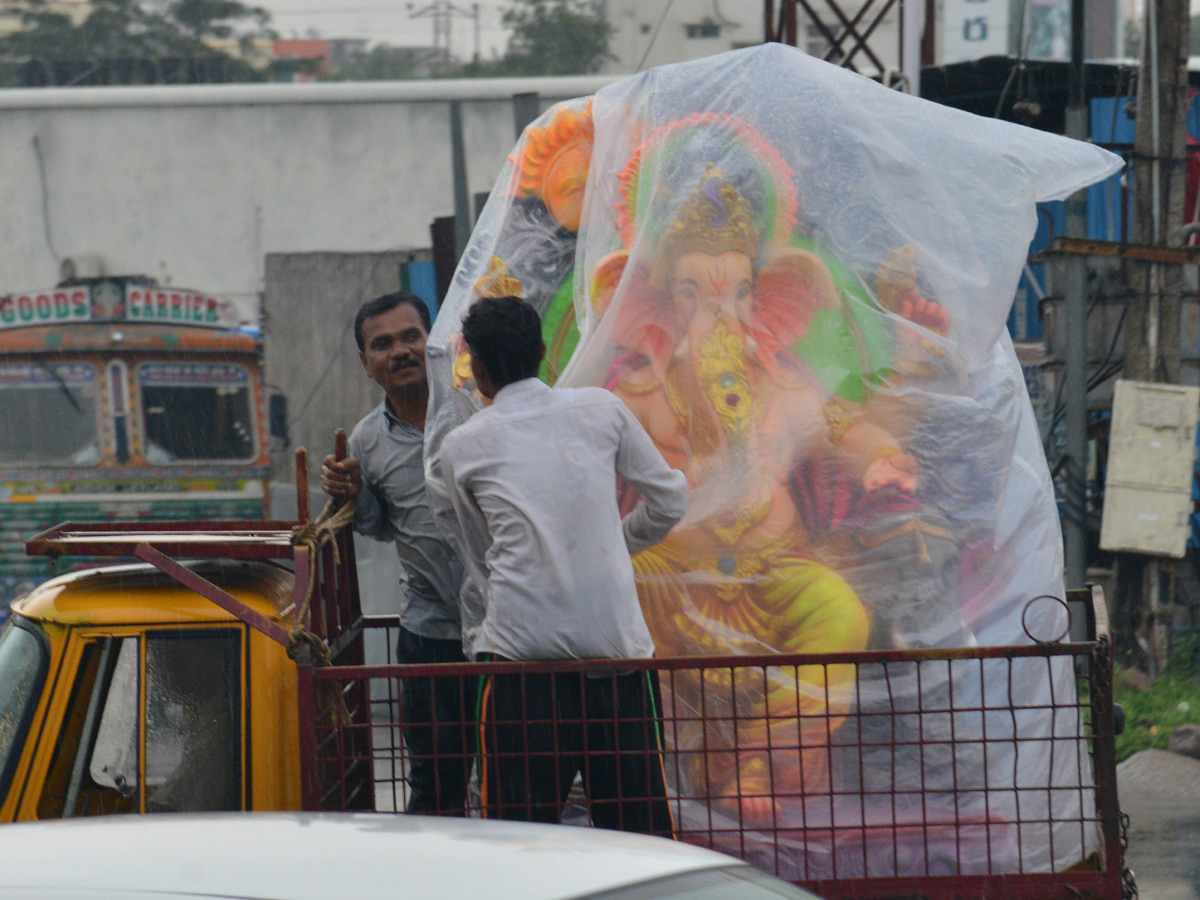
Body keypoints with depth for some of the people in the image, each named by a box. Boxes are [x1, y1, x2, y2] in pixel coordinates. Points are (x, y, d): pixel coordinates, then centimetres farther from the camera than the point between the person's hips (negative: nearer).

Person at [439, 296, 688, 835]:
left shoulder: (462, 447, 10)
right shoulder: (602, 410, 11)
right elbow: (670, 499, 16)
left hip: (520, 642, -1)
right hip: (616, 637, 1)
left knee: (521, 827, -1)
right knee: (637, 819, 6)